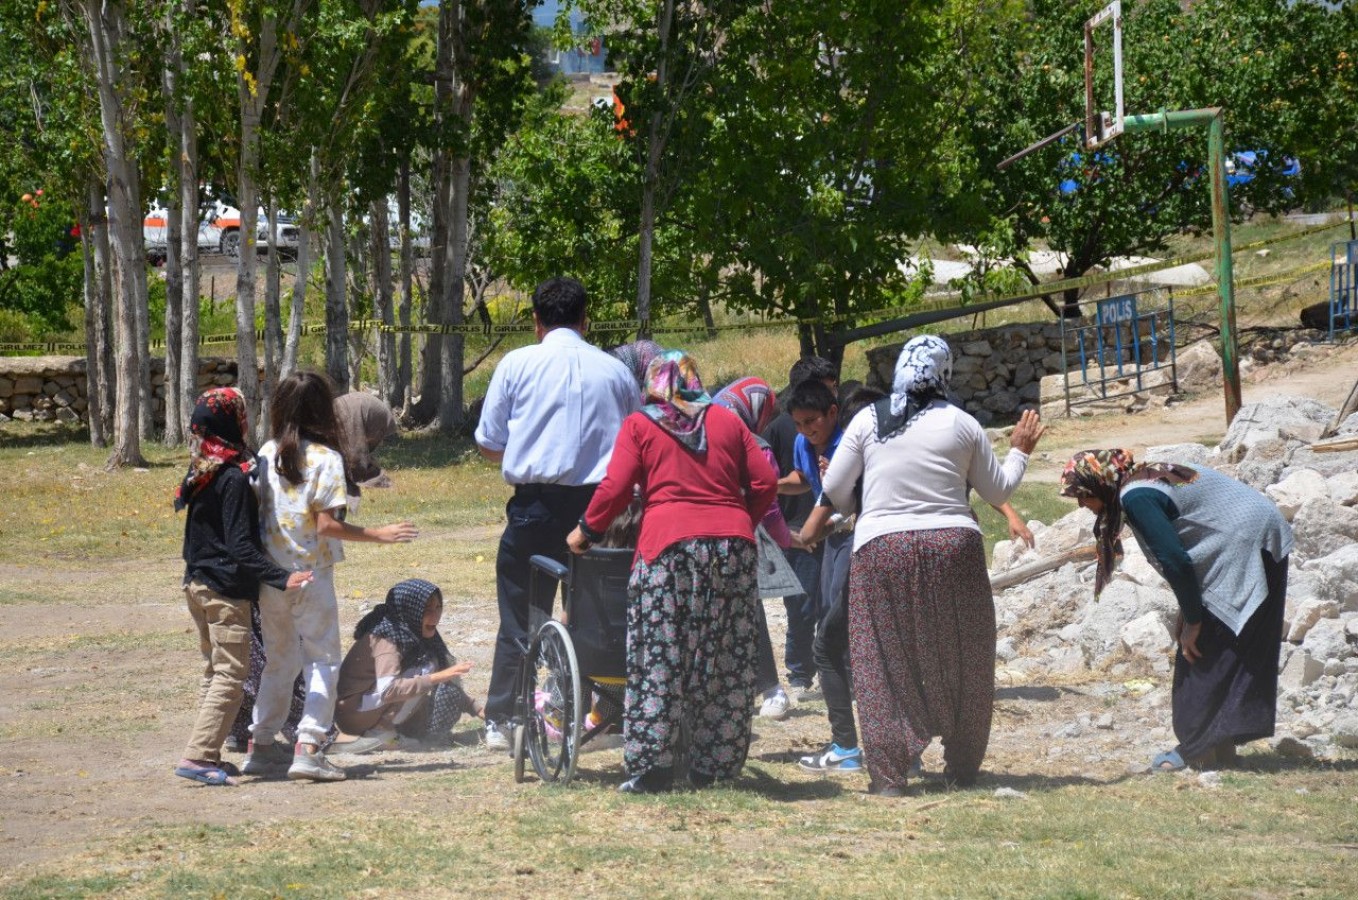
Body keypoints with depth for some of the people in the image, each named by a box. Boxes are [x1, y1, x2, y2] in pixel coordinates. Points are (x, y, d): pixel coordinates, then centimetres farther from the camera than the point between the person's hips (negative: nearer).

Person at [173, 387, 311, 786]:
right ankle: (198, 757, -13)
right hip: (227, 590, -9)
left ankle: (205, 753, 19)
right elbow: (241, 547, -22)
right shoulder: (234, 477, -18)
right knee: (231, 672, -6)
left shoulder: (201, 473, 8)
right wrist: (281, 578, -27)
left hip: (197, 584, 9)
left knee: (215, 670, 17)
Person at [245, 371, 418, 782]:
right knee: (322, 662, 2)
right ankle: (308, 748, -9)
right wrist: (379, 535, -9)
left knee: (278, 660, 18)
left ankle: (261, 746, 20)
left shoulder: (267, 454, 3)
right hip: (311, 578, -5)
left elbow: (255, 511, 5)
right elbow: (327, 525, -16)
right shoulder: (325, 459, -12)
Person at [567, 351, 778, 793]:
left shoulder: (639, 426, 8)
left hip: (669, 545, -3)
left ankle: (652, 766, -5)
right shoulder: (727, 421, 17)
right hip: (733, 544, 3)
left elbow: (615, 489, -1)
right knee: (729, 662, 6)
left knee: (658, 658, -1)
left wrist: (587, 531, 12)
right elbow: (764, 483, 11)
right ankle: (716, 767, 6)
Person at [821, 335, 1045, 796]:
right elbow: (997, 491, 10)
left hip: (882, 550, -1)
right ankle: (962, 768, 19)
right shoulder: (961, 424, 3)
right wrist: (1020, 450, 27)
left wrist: (852, 511, 26)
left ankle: (888, 775, -4)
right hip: (953, 548, 1)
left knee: (884, 666, 2)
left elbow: (834, 491, 4)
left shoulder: (868, 421, 1)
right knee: (961, 664, 13)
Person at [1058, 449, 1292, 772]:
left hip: (1241, 548, -10)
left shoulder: (1136, 497, -17)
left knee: (1203, 656, -4)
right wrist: (1189, 610, 13)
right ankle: (1219, 745, 18)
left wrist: (1192, 620, -12)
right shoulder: (1148, 477, 13)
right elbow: (1178, 554, 18)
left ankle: (1200, 748, 1)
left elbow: (1174, 560, -21)